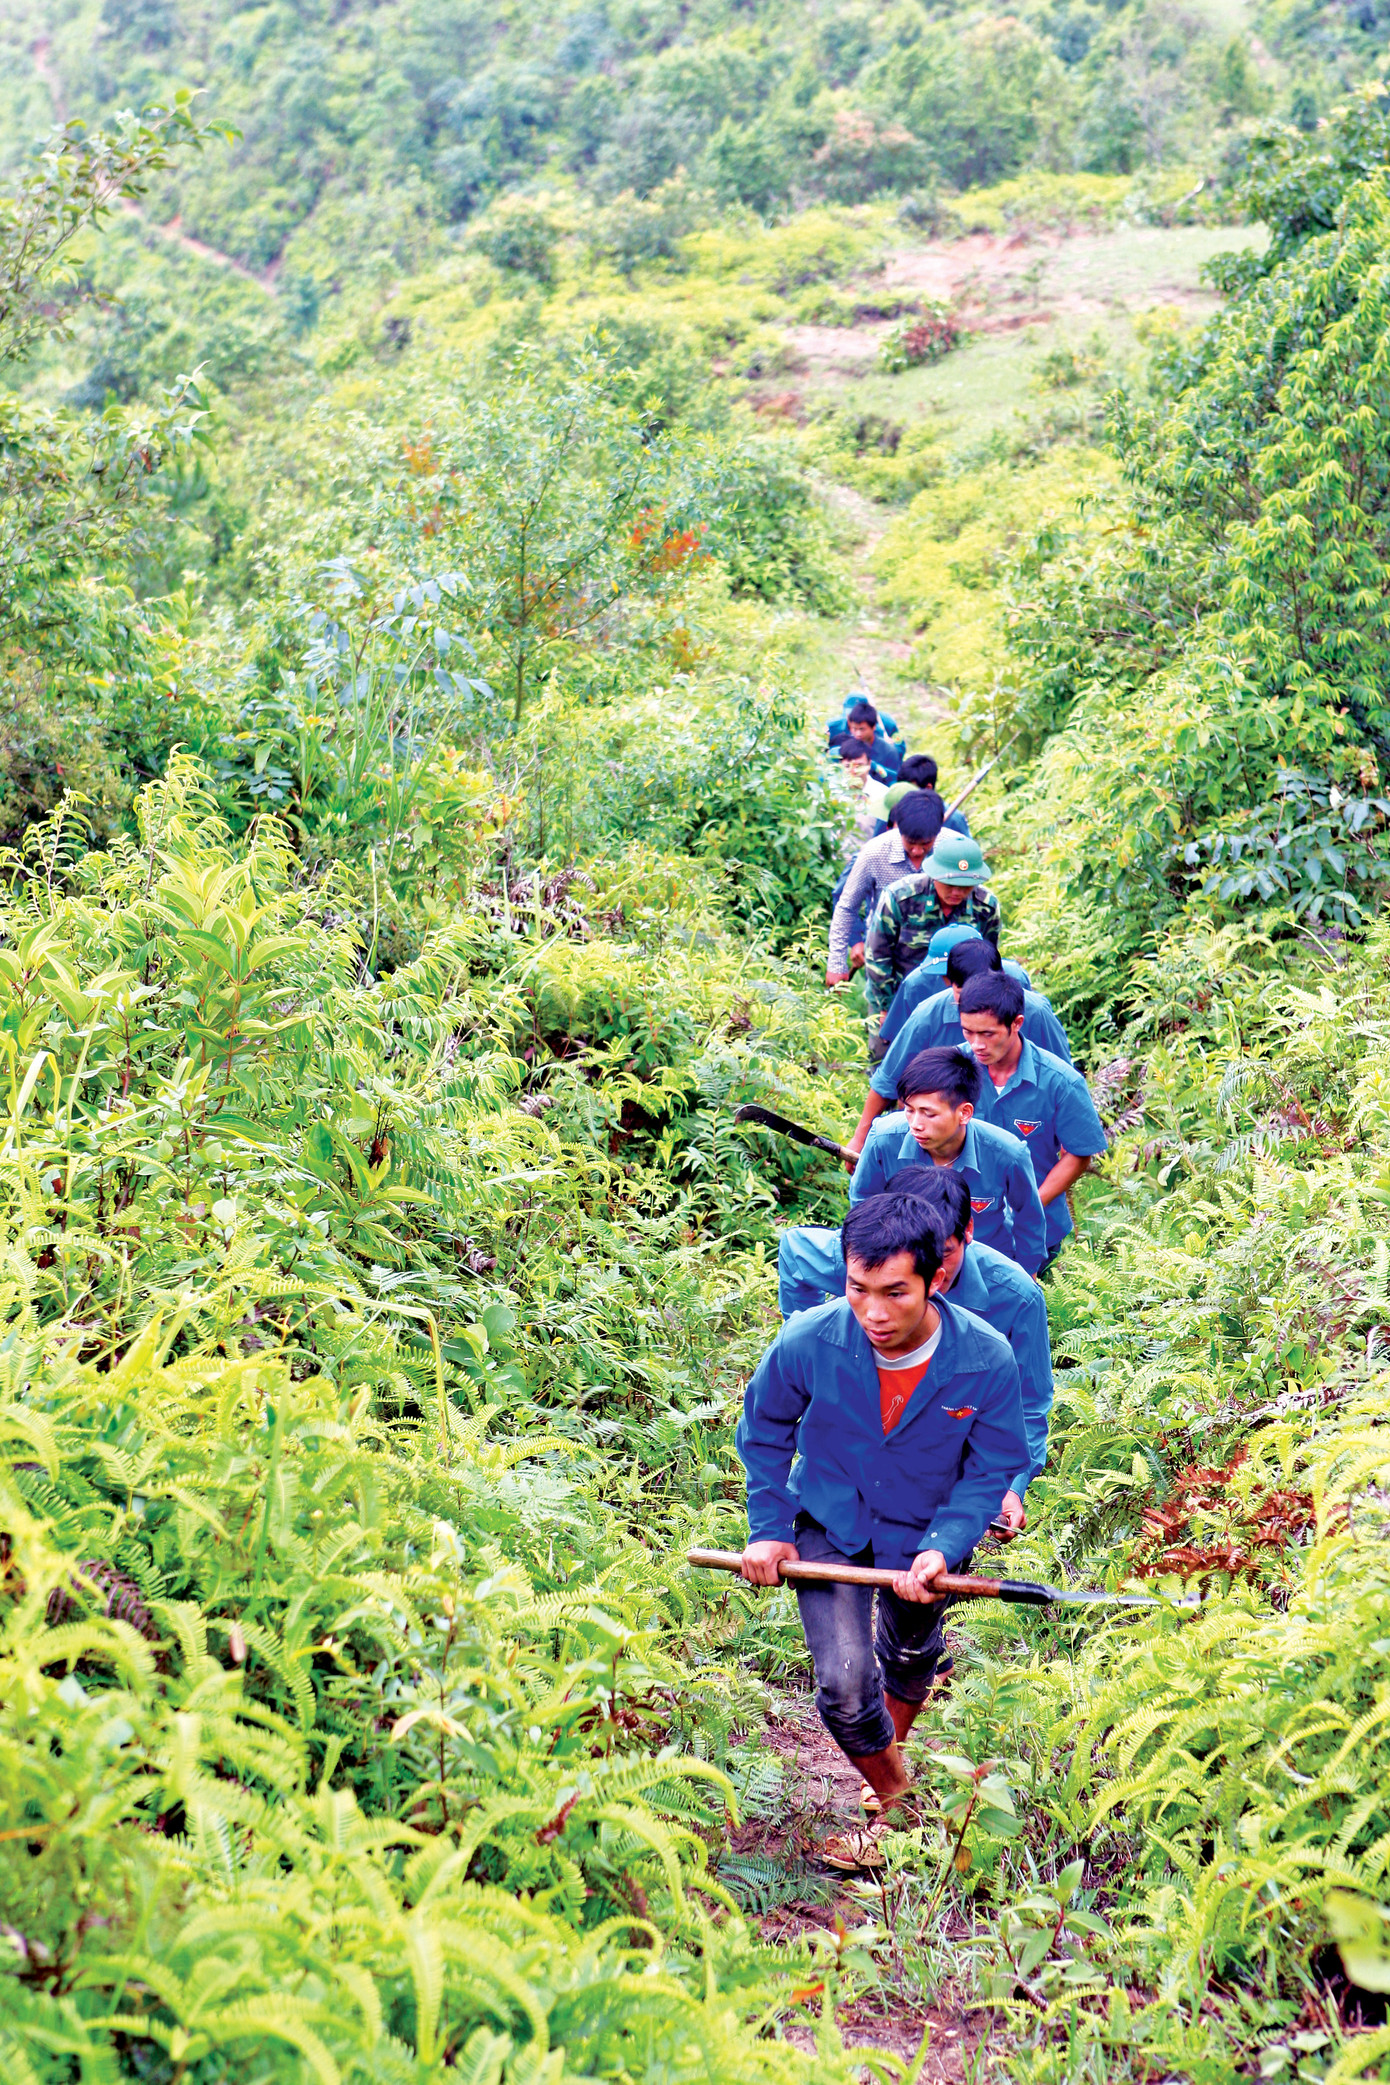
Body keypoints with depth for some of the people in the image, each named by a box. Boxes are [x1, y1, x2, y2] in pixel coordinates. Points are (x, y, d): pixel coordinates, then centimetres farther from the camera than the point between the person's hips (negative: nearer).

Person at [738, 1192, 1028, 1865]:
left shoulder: (987, 1361, -30)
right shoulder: (807, 1342, -29)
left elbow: (993, 1468, -13)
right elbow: (764, 1429, -7)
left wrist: (943, 1547, -26)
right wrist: (767, 1528, -9)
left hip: (925, 1530, 1)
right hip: (830, 1525, -1)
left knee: (911, 1656, 26)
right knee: (844, 1683, -12)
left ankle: (891, 1751, 59)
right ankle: (898, 1801, 17)